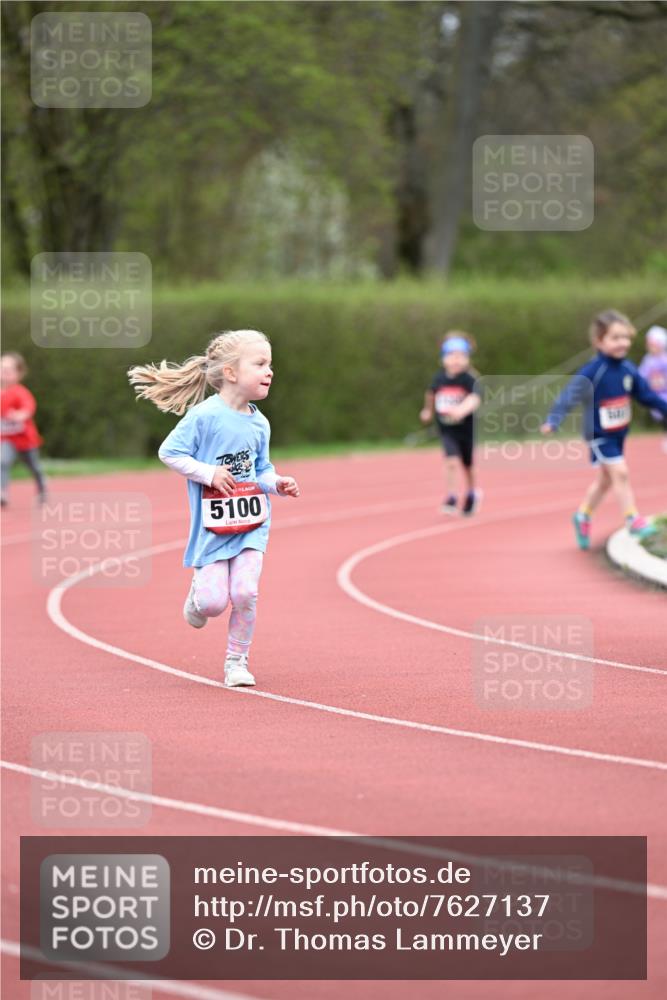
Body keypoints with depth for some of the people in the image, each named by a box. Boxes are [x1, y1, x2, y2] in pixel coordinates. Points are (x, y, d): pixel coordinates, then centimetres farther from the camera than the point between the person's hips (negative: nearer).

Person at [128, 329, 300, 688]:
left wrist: (277, 483, -7)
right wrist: (208, 473, -17)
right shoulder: (204, 416, -13)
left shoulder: (259, 424, 4)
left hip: (252, 523, 4)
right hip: (212, 525, -4)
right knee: (214, 602, -8)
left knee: (245, 593, -11)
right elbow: (169, 452, -9)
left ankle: (237, 662, 7)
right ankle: (198, 592, 31)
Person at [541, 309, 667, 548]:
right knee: (620, 472, -12)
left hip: (619, 434, 7)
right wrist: (554, 421, -38)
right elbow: (571, 394, -28)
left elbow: (646, 394, 10)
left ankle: (583, 517, 34)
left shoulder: (628, 369, -3)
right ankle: (632, 519, -2)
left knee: (605, 479, 16)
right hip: (599, 435, -7)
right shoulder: (592, 372, -23)